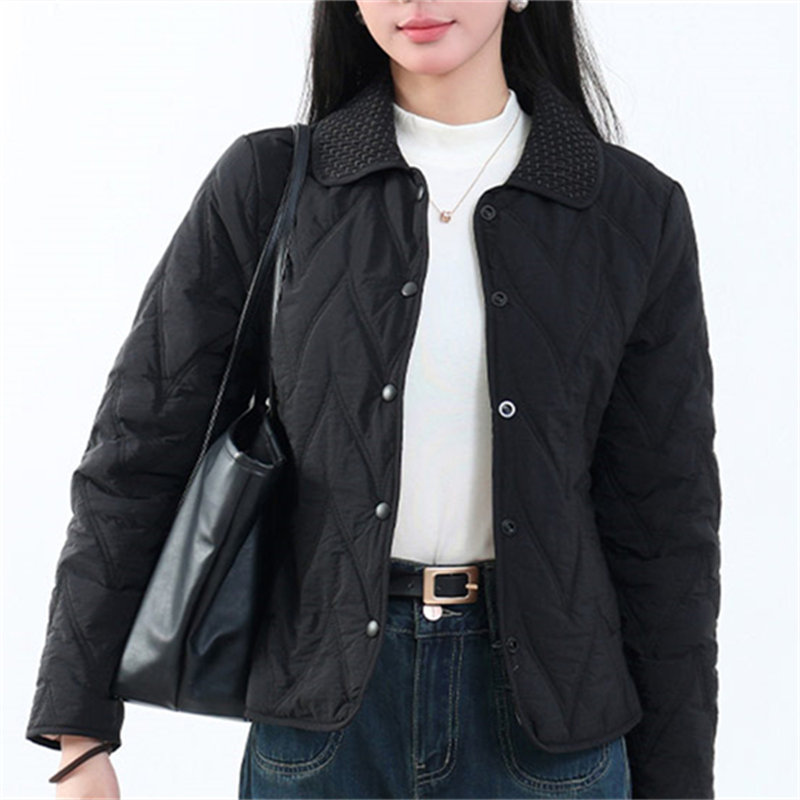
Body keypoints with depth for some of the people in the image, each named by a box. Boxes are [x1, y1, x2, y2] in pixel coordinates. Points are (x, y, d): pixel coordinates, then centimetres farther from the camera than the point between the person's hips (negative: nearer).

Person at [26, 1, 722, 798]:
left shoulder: (635, 210, -1)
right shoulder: (265, 184, -2)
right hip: (321, 710, 0)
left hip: (543, 720, 0)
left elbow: (665, 521, 2)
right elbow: (135, 455, 0)